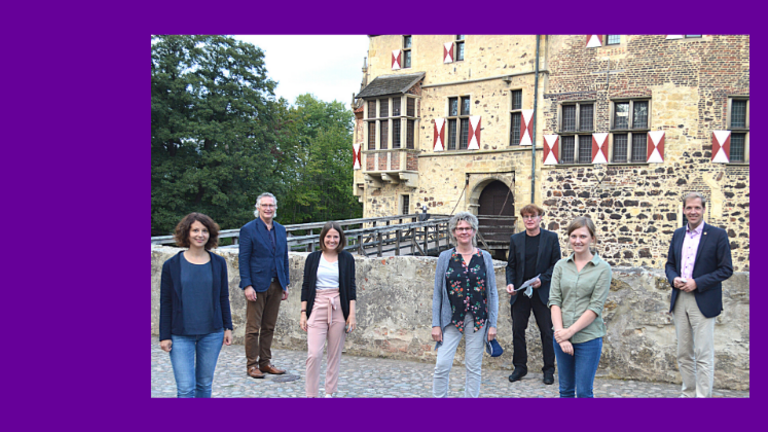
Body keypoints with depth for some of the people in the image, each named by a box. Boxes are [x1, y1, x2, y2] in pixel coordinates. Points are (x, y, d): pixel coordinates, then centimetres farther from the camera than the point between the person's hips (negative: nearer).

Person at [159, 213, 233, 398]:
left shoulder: (218, 263, 3)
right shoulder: (172, 265, -3)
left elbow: (224, 297, 8)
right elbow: (166, 303, -1)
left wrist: (228, 327, 6)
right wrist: (165, 336, -2)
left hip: (212, 334, 2)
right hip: (181, 335, -2)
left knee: (205, 384, 12)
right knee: (185, 388, -5)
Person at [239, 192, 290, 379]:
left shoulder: (280, 230, 12)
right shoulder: (248, 229, -4)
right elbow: (243, 259, -7)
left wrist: (285, 284, 11)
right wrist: (247, 285, -14)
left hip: (276, 285, 5)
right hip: (257, 285, -5)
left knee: (269, 327, 11)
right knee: (253, 328, 1)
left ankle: (265, 362, 21)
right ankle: (252, 364, 12)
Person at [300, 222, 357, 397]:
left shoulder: (347, 258, 5)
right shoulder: (313, 258, 6)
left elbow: (351, 287, 5)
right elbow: (306, 286, 8)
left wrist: (352, 314, -1)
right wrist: (303, 313, 3)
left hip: (339, 309, 0)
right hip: (317, 307, 0)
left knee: (335, 354, 6)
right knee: (314, 354, -8)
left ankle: (329, 392, 21)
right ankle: (311, 395, 5)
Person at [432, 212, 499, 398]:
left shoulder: (485, 257, 4)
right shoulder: (445, 257, 2)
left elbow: (492, 293, 5)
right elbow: (437, 293, 3)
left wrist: (493, 323, 0)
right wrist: (436, 324, -2)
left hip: (478, 319, 1)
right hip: (451, 319, -1)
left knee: (474, 367, 8)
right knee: (442, 365, -6)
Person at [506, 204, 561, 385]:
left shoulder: (551, 238, 0)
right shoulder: (515, 239, 7)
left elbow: (556, 264, -1)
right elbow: (511, 265, 10)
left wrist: (542, 279, -15)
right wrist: (510, 283, -7)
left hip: (542, 293, -2)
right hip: (520, 293, 3)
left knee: (547, 332, 4)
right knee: (518, 330, 6)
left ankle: (549, 369, 18)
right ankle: (520, 367, 21)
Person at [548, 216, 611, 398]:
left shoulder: (602, 268, -3)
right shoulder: (561, 265, 6)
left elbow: (596, 307, -9)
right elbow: (554, 300, 0)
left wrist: (570, 331, -14)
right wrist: (560, 333, -12)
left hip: (588, 338, -3)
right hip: (561, 336, 3)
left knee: (584, 392, 2)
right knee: (566, 390, 14)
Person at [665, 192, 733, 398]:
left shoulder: (718, 235, -5)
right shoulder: (678, 234, 11)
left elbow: (726, 269, -7)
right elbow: (670, 264, 16)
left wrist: (697, 283, -16)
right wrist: (673, 279, -5)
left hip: (703, 302, -5)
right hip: (679, 301, 5)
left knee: (704, 356, -2)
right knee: (683, 354, 13)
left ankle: (703, 396, 6)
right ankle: (689, 393, 25)